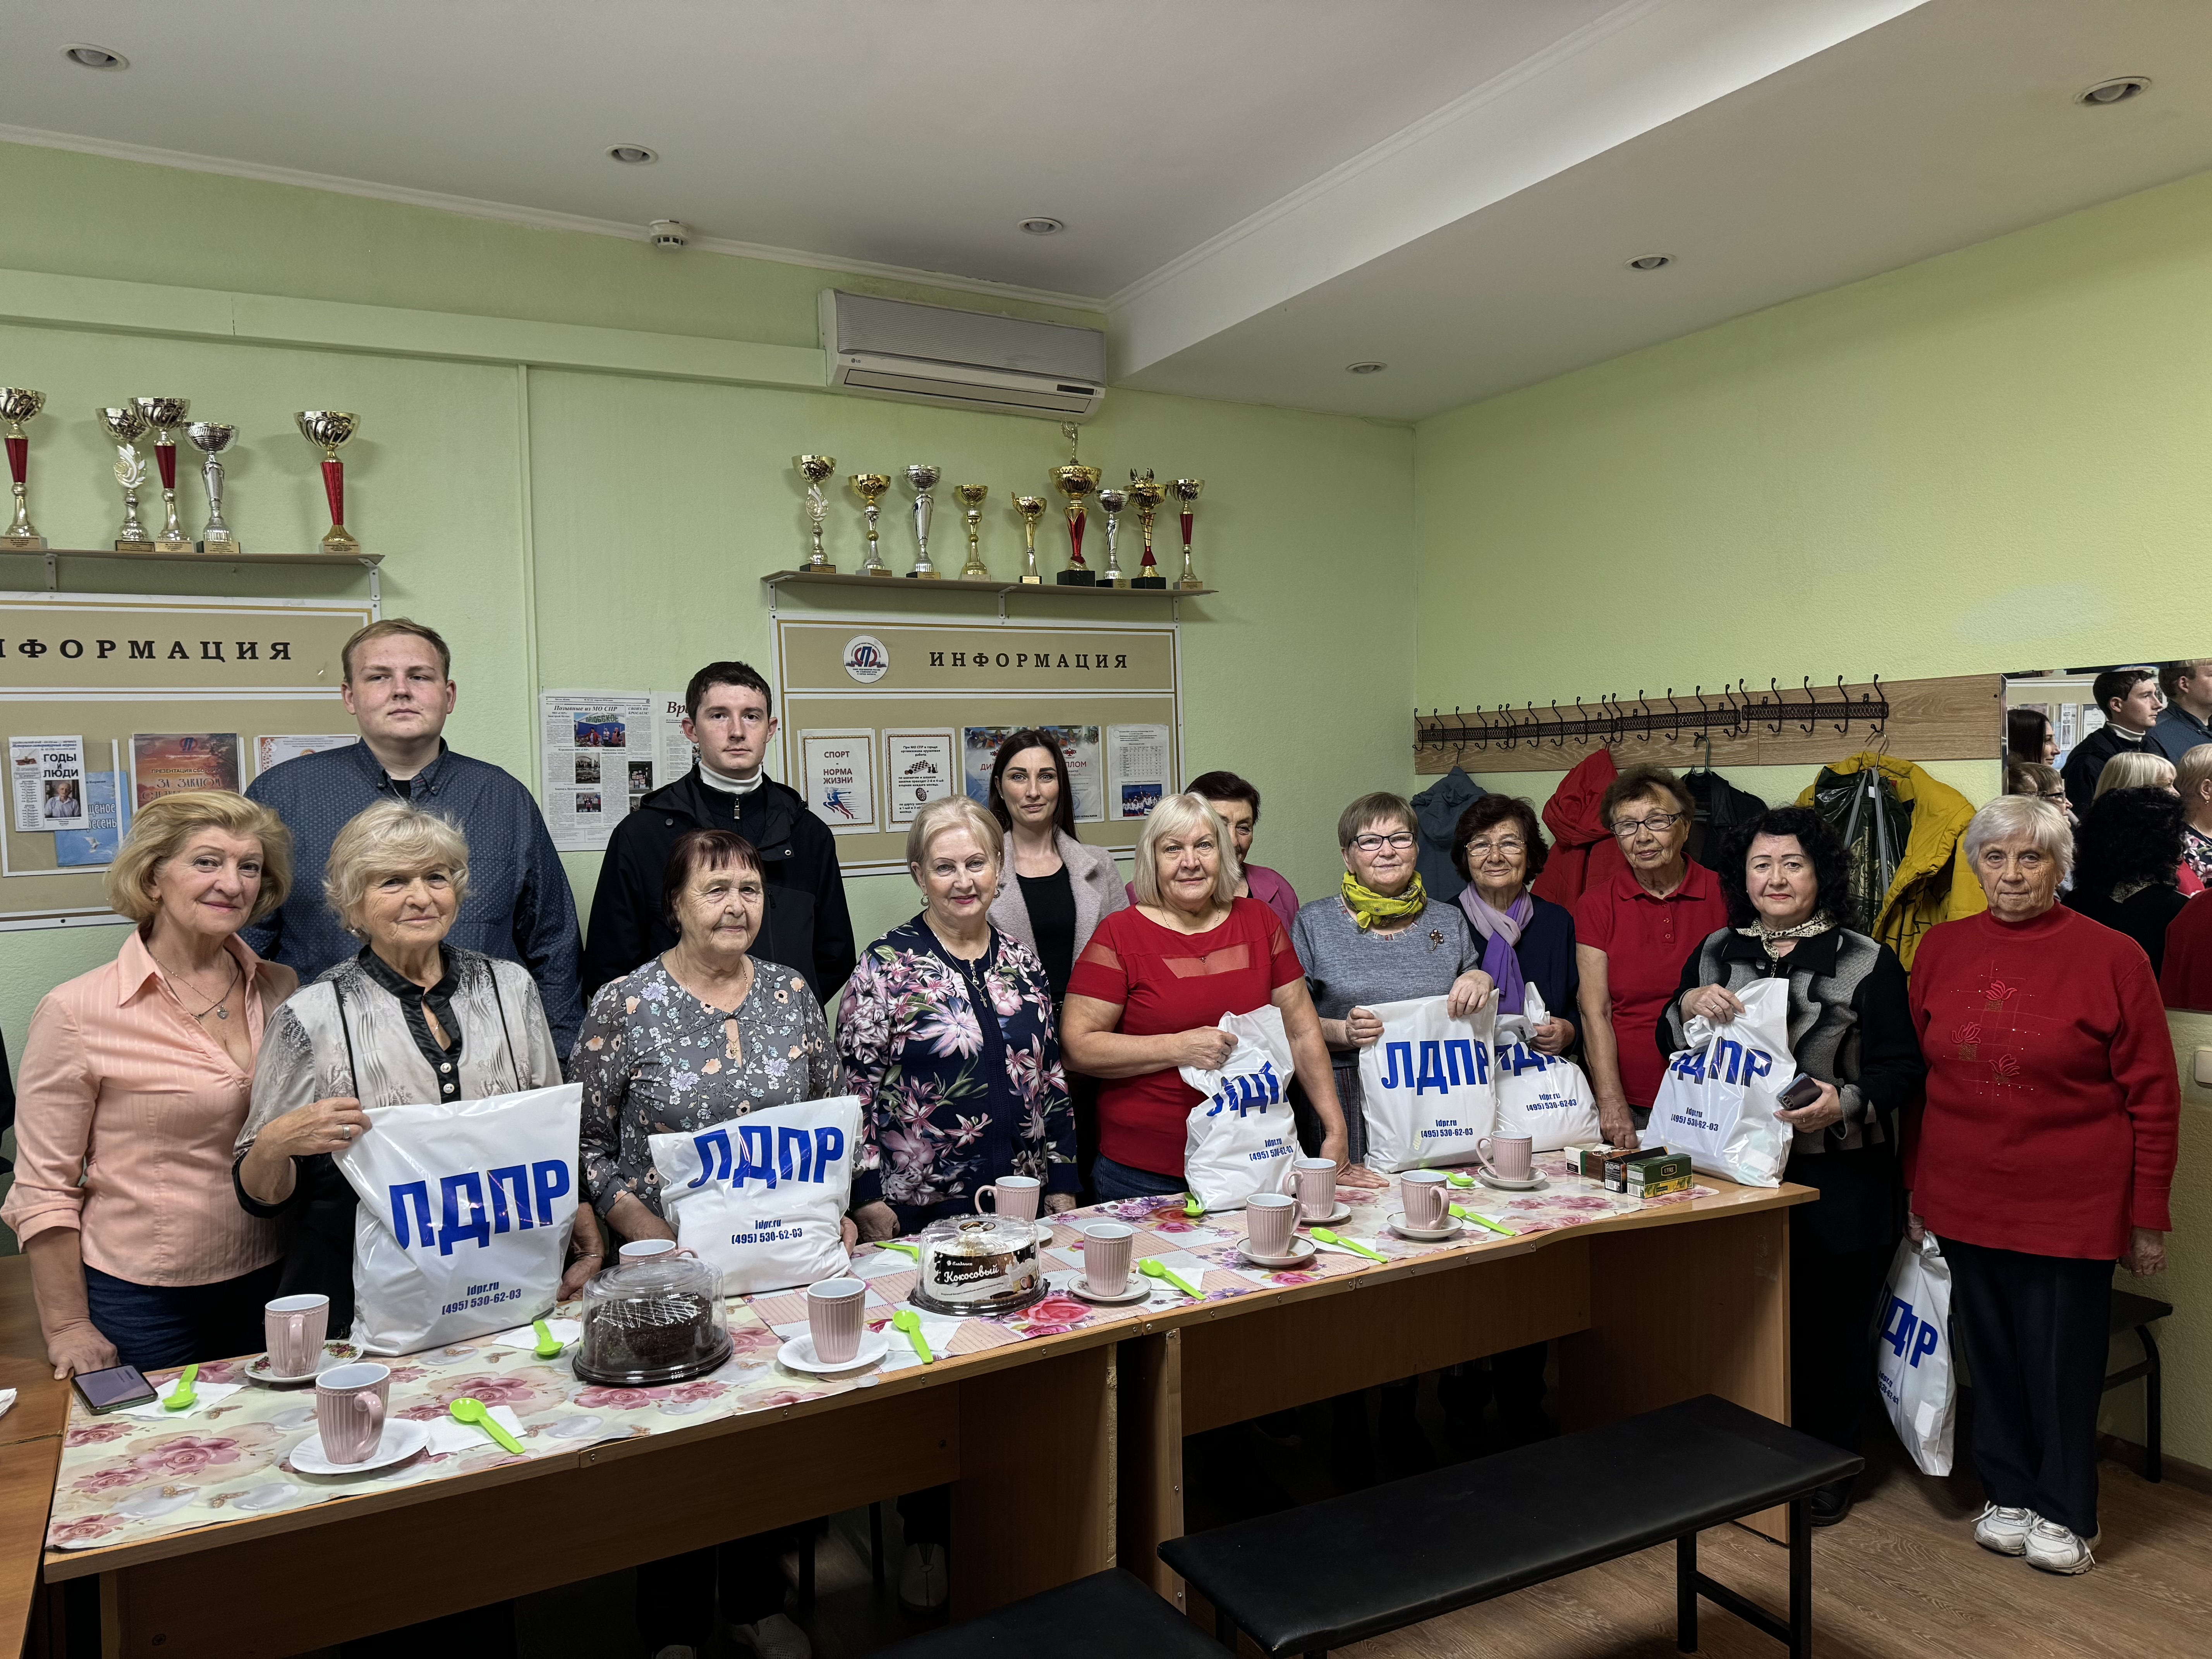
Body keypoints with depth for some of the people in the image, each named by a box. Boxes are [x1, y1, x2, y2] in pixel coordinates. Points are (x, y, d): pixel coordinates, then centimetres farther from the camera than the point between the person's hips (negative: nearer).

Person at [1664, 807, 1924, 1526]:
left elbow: (1903, 1068, -4)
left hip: (1839, 1183, -3)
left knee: (1832, 1325, 5)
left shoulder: (1867, 962, -3)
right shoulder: (1715, 952, 8)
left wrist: (1847, 1102, -22)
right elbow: (1670, 1047, 11)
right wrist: (1688, 1006, -11)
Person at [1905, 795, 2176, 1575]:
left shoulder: (2111, 957, -7)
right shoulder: (1942, 949, 3)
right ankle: (2008, 1494, 32)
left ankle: (2065, 1515, 28)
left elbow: (2153, 1096, -3)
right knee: (1991, 1355, 13)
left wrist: (2148, 1216, -3)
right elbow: (1917, 1078, 9)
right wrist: (1915, 1189, 10)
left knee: (2063, 1361, 8)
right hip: (1965, 1199, 3)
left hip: (2071, 1206, -3)